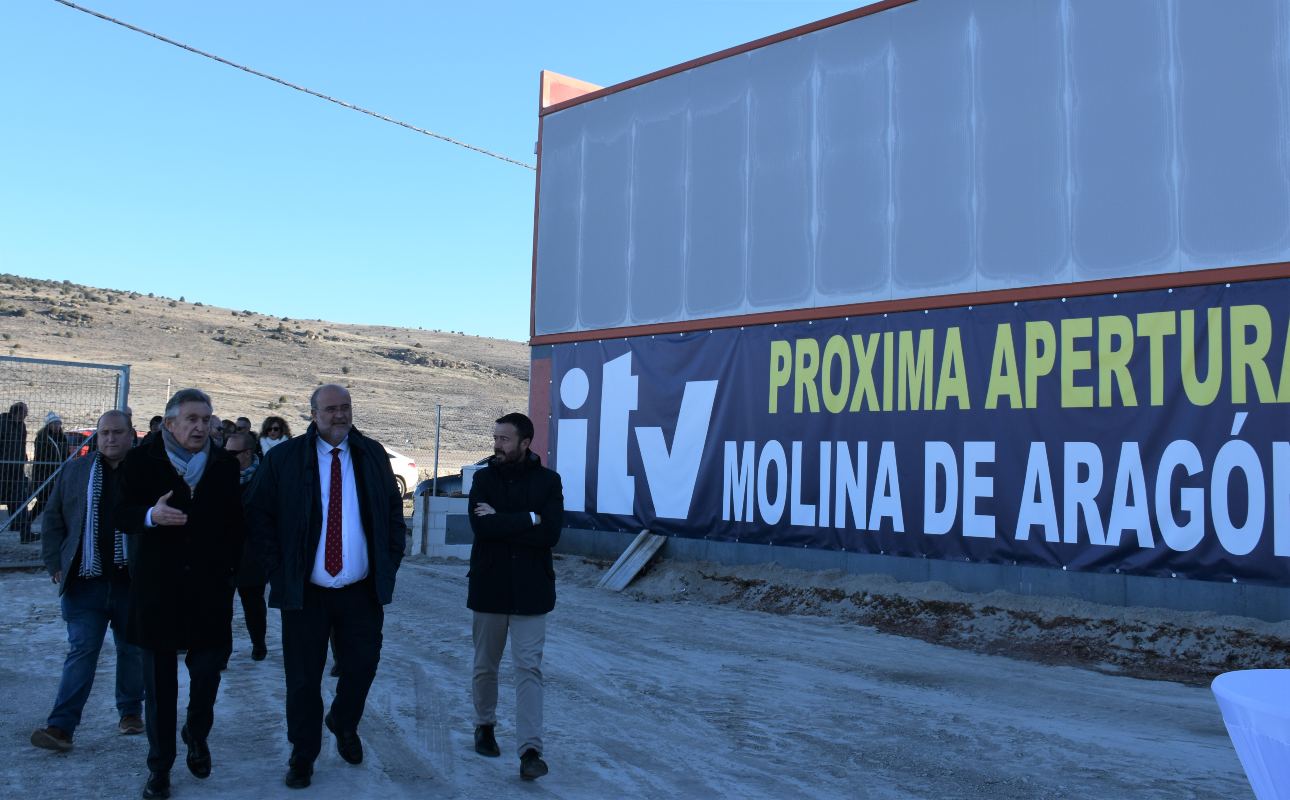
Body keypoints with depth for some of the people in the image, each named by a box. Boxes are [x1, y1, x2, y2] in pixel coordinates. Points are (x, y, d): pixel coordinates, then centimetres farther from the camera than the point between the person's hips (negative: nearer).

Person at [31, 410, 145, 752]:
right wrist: (56, 564, 3)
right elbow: (52, 519, 11)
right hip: (86, 582, 1)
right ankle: (61, 726, 1)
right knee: (81, 652, 0)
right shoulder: (74, 471, 5)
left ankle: (130, 711, 28)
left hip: (133, 582, -1)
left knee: (133, 650, 13)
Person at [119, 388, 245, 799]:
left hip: (209, 589, 1)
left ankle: (197, 735, 31)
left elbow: (237, 522, 10)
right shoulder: (142, 461, 2)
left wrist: (229, 565, 1)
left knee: (207, 672, 1)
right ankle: (159, 765, 20)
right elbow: (123, 514, -1)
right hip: (156, 589, -1)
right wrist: (151, 515, -21)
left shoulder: (224, 464, 7)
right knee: (159, 682, 6)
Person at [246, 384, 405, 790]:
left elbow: (393, 511, 12)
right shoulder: (283, 458, -2)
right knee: (303, 679, 6)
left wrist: (389, 564, 4)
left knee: (362, 668, 8)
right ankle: (303, 755, 26)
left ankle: (344, 724, 38)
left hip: (362, 590, 2)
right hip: (305, 591, -2)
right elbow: (260, 517, 2)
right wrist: (278, 572, -4)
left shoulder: (372, 454, 5)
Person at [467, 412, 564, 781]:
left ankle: (530, 749, -4)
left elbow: (550, 534, -16)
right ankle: (485, 726, 37)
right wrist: (527, 519, -17)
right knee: (485, 666, 15)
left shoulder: (548, 481, -3)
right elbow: (480, 526, -16)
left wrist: (501, 521, -15)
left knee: (529, 668, -4)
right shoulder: (483, 478, 1)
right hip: (488, 586, 2)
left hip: (531, 589, -2)